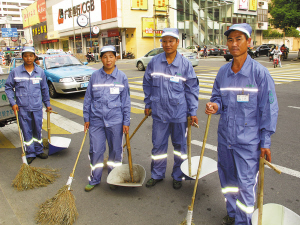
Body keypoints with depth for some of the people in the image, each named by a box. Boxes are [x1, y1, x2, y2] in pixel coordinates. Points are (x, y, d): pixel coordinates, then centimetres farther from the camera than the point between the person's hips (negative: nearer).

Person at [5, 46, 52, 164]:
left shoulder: (40, 72, 4)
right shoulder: (15, 72, -3)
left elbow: (44, 89, 12)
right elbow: (8, 87, 4)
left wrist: (47, 103, 14)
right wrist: (13, 103, -5)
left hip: (37, 107, 2)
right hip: (22, 108, -1)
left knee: (38, 130, 11)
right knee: (26, 132, 6)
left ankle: (39, 151, 27)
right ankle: (30, 153, 19)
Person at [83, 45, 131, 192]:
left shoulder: (122, 77, 0)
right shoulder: (95, 76, 2)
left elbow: (126, 101, 2)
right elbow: (88, 98, 8)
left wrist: (126, 122, 0)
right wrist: (86, 118, 7)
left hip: (115, 120, 0)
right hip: (96, 120, 1)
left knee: (115, 150, 10)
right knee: (95, 150, 6)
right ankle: (94, 179, 26)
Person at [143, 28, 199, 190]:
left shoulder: (185, 64, -4)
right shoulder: (154, 62, 1)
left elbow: (192, 89, -1)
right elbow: (147, 84, 12)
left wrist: (193, 112, -3)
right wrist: (148, 105, 12)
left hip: (179, 113, -1)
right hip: (159, 111, 2)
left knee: (180, 145, 12)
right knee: (158, 144, 11)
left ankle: (178, 176, 30)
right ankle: (157, 174, 30)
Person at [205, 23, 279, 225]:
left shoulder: (260, 72, -11)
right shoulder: (223, 71, 4)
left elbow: (269, 109, -8)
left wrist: (265, 142, -8)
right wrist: (215, 105, -11)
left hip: (248, 140, -5)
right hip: (225, 136, 6)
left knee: (246, 184, 0)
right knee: (227, 178, 18)